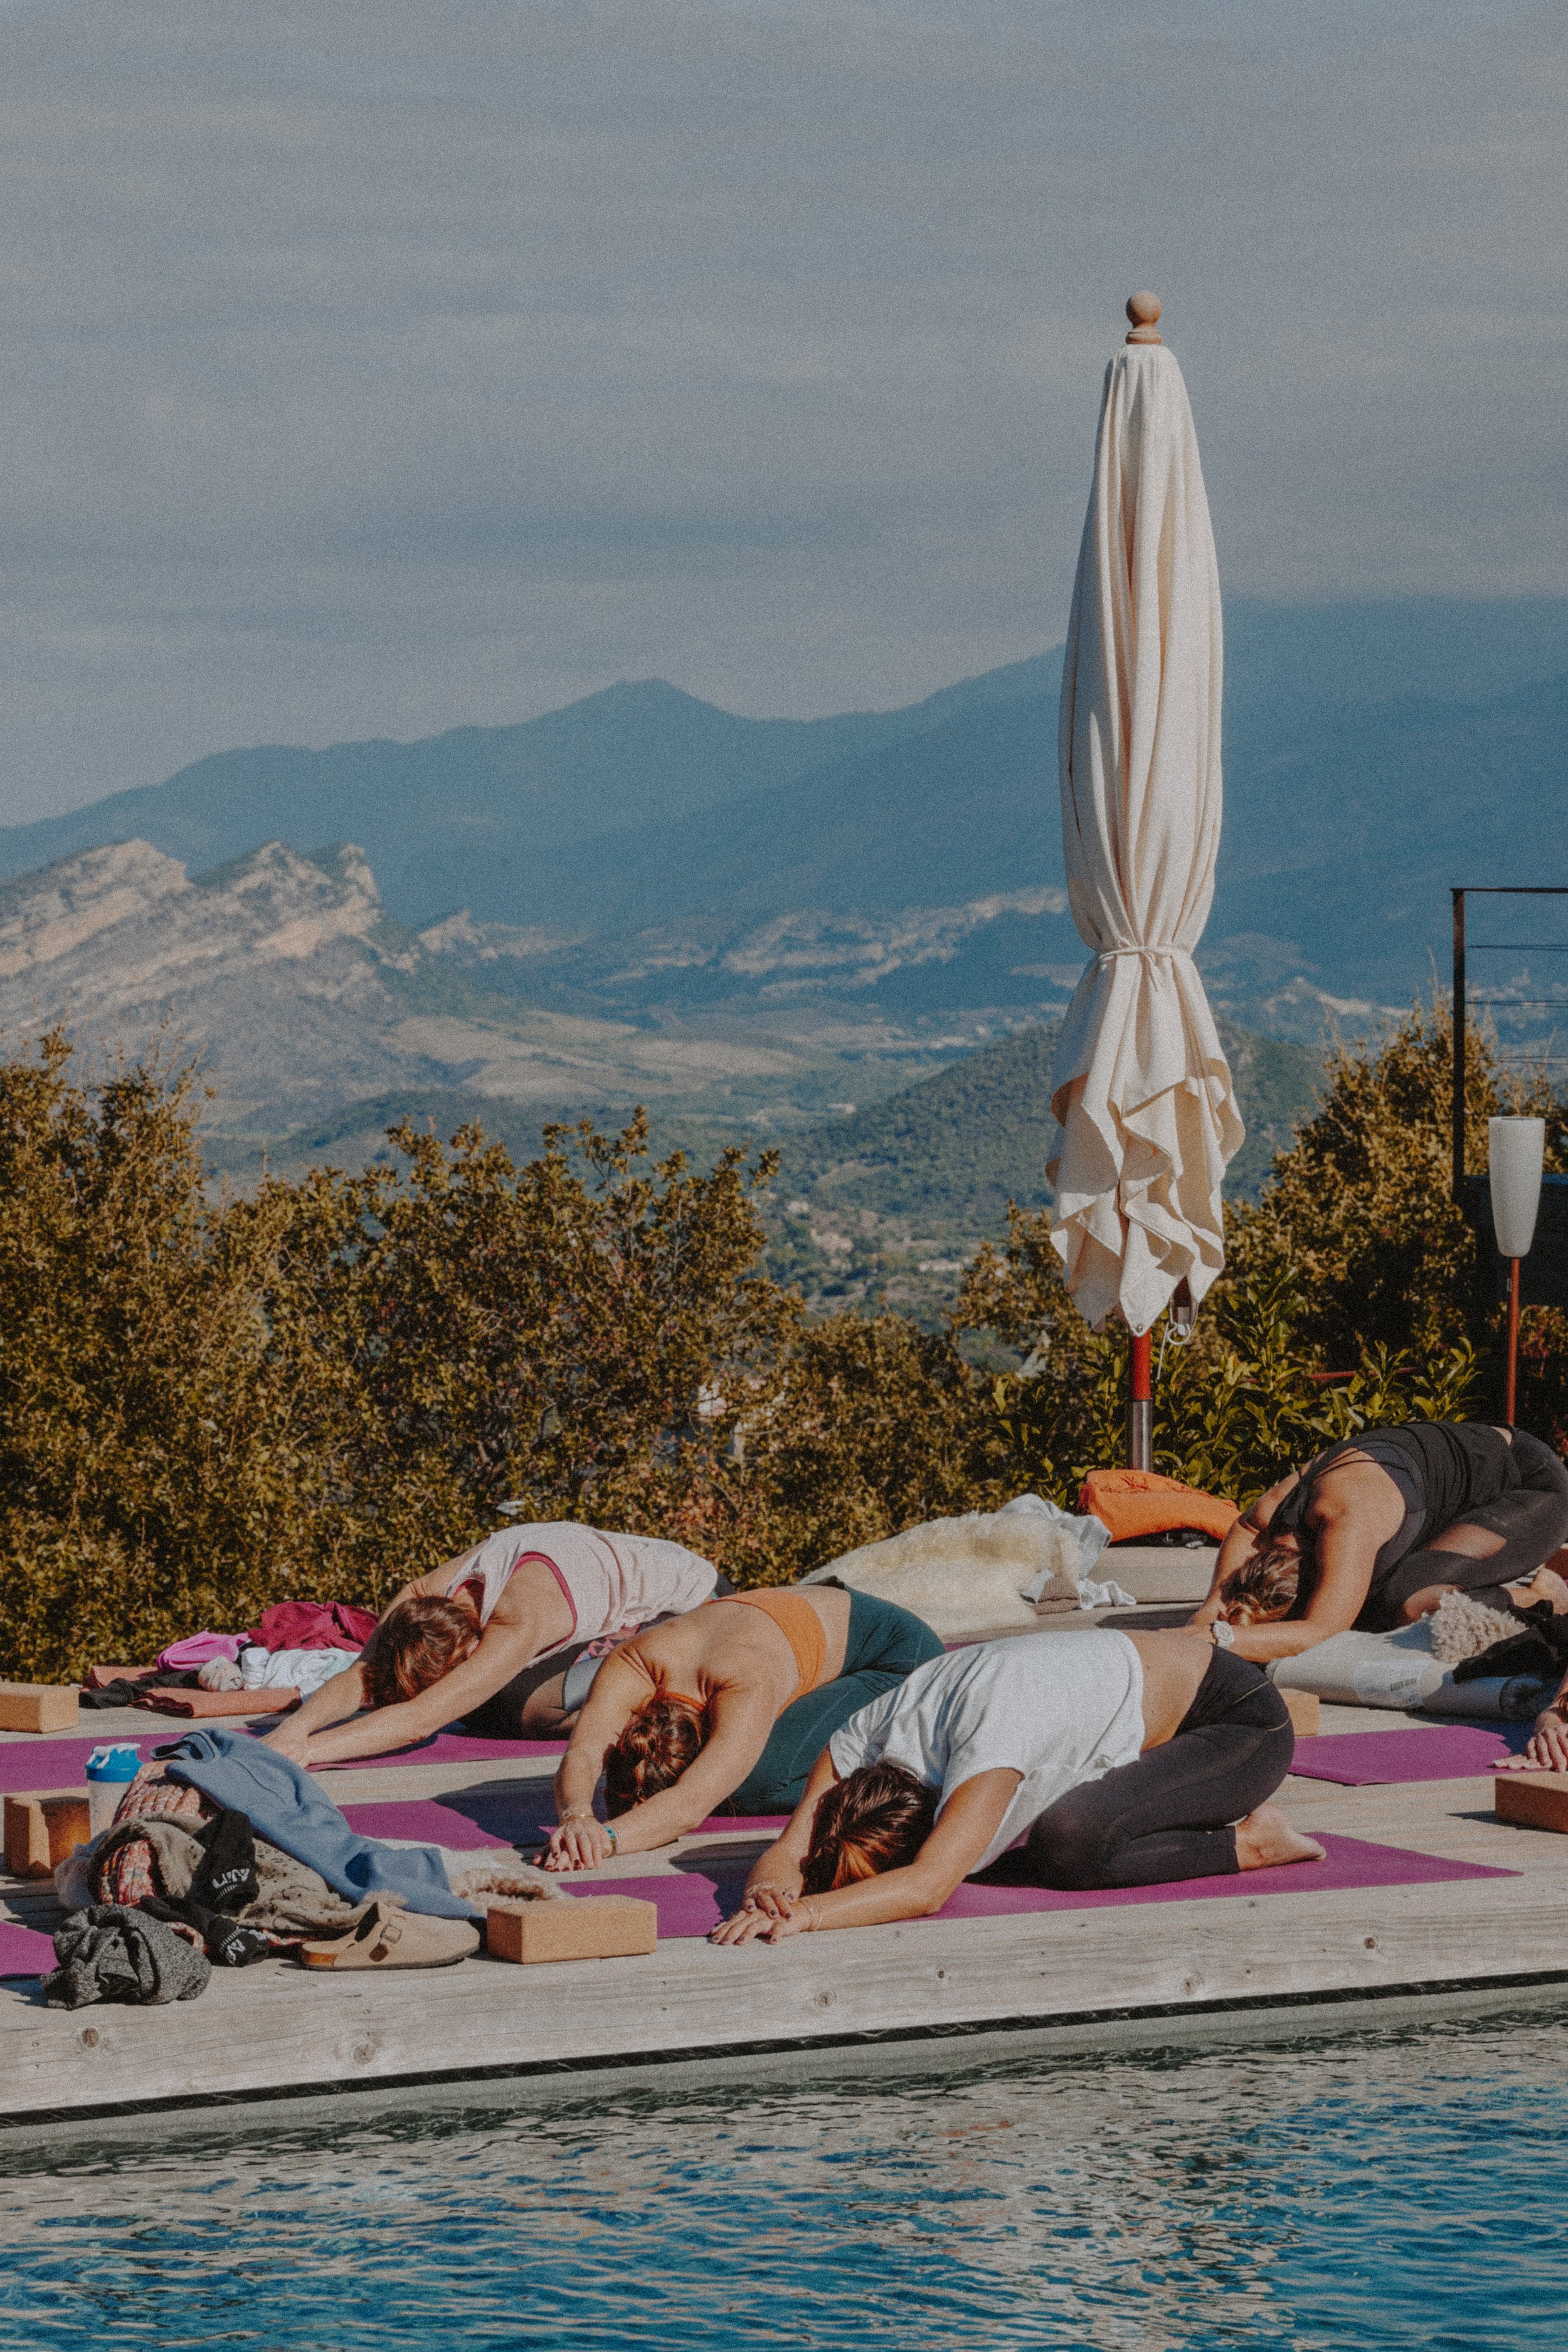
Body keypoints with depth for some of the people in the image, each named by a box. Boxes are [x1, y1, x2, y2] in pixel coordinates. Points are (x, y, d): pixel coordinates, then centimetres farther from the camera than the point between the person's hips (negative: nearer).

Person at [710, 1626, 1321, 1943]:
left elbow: (926, 1887, -46)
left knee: (1066, 1846, -28)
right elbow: (790, 1849, -17)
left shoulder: (989, 1740, -38)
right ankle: (1203, 1807, 19)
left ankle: (1250, 1842, -7)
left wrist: (809, 1912, -57)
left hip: (1242, 1719, -9)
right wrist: (770, 1893, -40)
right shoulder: (860, 1740, -15)